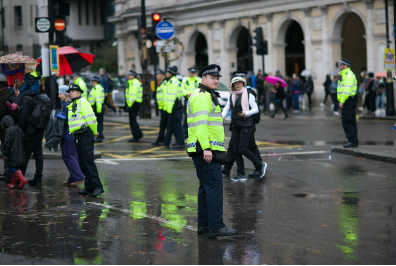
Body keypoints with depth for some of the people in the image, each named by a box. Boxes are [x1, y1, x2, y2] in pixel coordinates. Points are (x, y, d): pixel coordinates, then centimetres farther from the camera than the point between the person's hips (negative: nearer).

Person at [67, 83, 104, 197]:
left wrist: (94, 132, -4)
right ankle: (89, 186, 13)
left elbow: (91, 118, -12)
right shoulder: (71, 105, 19)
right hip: (77, 136, 9)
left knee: (89, 161, -13)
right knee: (82, 163, 8)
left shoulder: (83, 102, -8)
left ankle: (97, 186, -14)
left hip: (86, 135, -9)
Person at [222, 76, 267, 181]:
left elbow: (256, 109, -4)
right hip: (236, 126, 6)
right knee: (236, 150, 3)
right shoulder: (231, 97, 13)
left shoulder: (249, 95, -2)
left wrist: (246, 113, -21)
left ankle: (260, 165, 3)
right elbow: (226, 110, 11)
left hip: (246, 125, -6)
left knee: (242, 149, -14)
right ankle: (241, 174, 10)